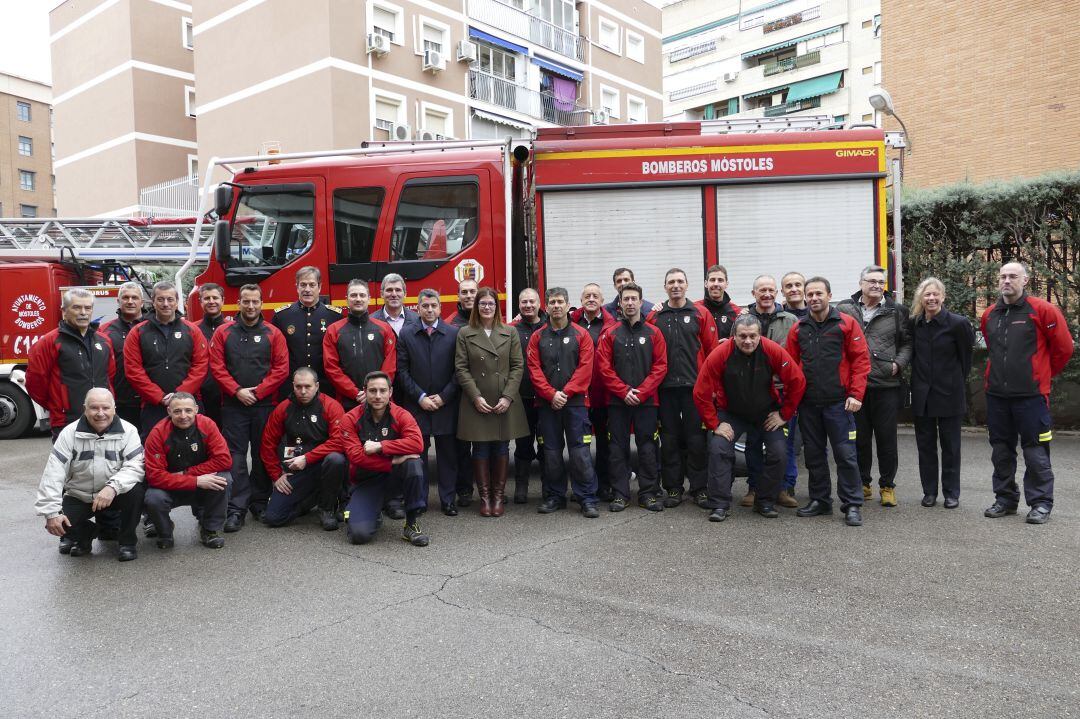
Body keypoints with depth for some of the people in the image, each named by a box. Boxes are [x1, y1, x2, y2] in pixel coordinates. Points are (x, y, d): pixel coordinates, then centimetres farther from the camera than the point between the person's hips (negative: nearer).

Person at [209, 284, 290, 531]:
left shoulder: (273, 334, 3)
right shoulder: (224, 332, 5)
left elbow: (281, 368, -3)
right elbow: (217, 367, 0)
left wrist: (258, 391, -10)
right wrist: (237, 391, -11)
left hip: (264, 404, 0)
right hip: (233, 404, 0)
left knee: (262, 455, 8)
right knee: (235, 456, -2)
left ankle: (260, 504, 20)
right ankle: (237, 509, 0)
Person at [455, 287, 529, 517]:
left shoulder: (510, 332, 5)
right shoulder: (465, 334, 3)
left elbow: (518, 366, 1)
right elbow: (461, 368, -1)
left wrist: (508, 396, -9)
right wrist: (476, 397, -10)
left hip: (505, 403, 1)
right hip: (476, 403, -1)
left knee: (501, 448, 6)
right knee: (481, 449, 3)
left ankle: (498, 497, 16)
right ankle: (485, 498, 13)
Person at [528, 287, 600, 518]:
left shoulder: (581, 334, 3)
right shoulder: (537, 337, 8)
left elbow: (585, 368, -5)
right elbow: (534, 369, 0)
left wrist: (566, 392, -13)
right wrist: (551, 394, -11)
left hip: (575, 401, -2)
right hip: (547, 403, 2)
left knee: (580, 450, -3)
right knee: (551, 451, 9)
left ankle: (587, 499, 4)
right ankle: (555, 497, 20)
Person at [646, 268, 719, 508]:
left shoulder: (700, 314, 3)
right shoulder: (655, 316, 7)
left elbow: (712, 349, 1)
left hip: (694, 386, -1)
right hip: (666, 387, 1)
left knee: (696, 438, 2)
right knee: (669, 439, 7)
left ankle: (699, 488, 13)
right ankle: (673, 488, 17)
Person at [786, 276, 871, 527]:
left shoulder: (846, 324, -1)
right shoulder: (798, 329, 9)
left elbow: (861, 360, -3)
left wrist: (855, 394, -10)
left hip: (838, 402, -4)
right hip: (808, 403, 4)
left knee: (845, 453, -2)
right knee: (813, 454, 11)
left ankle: (852, 505, 8)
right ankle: (820, 500, 23)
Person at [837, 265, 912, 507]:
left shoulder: (896, 311, 7)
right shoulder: (844, 309, 4)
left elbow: (907, 343, 11)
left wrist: (899, 363, -4)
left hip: (886, 385, 0)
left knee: (887, 439, 5)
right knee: (859, 438, 9)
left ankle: (887, 486, 18)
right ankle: (863, 483, 23)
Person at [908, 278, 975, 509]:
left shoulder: (957, 323, -9)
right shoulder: (913, 324, 3)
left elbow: (965, 355, 0)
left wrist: (957, 380, 5)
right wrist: (918, 379, 10)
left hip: (949, 393, -3)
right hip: (922, 394, 4)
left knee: (950, 444, 6)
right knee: (925, 444, 9)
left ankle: (951, 493, 16)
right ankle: (929, 491, 19)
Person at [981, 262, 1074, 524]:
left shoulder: (1042, 310, -7)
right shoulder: (989, 315, 9)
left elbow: (1064, 347, -1)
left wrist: (1044, 373, 8)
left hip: (1031, 394, -5)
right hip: (996, 394, 5)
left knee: (1035, 450, -1)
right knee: (1001, 449, 12)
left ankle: (1040, 503, 9)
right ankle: (1005, 499, 23)